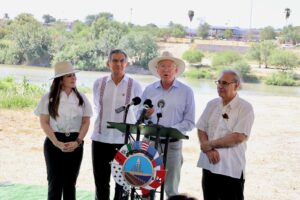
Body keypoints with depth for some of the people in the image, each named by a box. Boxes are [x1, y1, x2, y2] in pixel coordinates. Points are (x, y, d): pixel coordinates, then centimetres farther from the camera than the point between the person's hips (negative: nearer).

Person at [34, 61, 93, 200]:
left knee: (70, 182, 7)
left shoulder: (81, 98, 5)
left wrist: (77, 142, -9)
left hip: (75, 143, 2)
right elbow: (44, 123, -4)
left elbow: (86, 122, 5)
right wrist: (57, 143, -13)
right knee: (55, 182, -2)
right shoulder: (49, 98, -2)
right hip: (54, 143, -2)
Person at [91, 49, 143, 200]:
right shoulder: (98, 84, 4)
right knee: (101, 183, 10)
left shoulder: (135, 86, -2)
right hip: (100, 139, 2)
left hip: (125, 141, -2)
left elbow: (138, 113, 8)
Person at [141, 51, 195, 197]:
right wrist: (146, 115, -9)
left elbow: (189, 122, -3)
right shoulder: (149, 90, 9)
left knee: (171, 189, 2)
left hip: (172, 145, -2)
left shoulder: (186, 92, 1)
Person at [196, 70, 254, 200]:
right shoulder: (212, 104, 9)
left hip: (232, 169, -5)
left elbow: (239, 137, -16)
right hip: (209, 164, 5)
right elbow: (201, 130, 8)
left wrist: (210, 144, -11)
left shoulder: (245, 108, -7)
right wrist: (209, 150, -10)